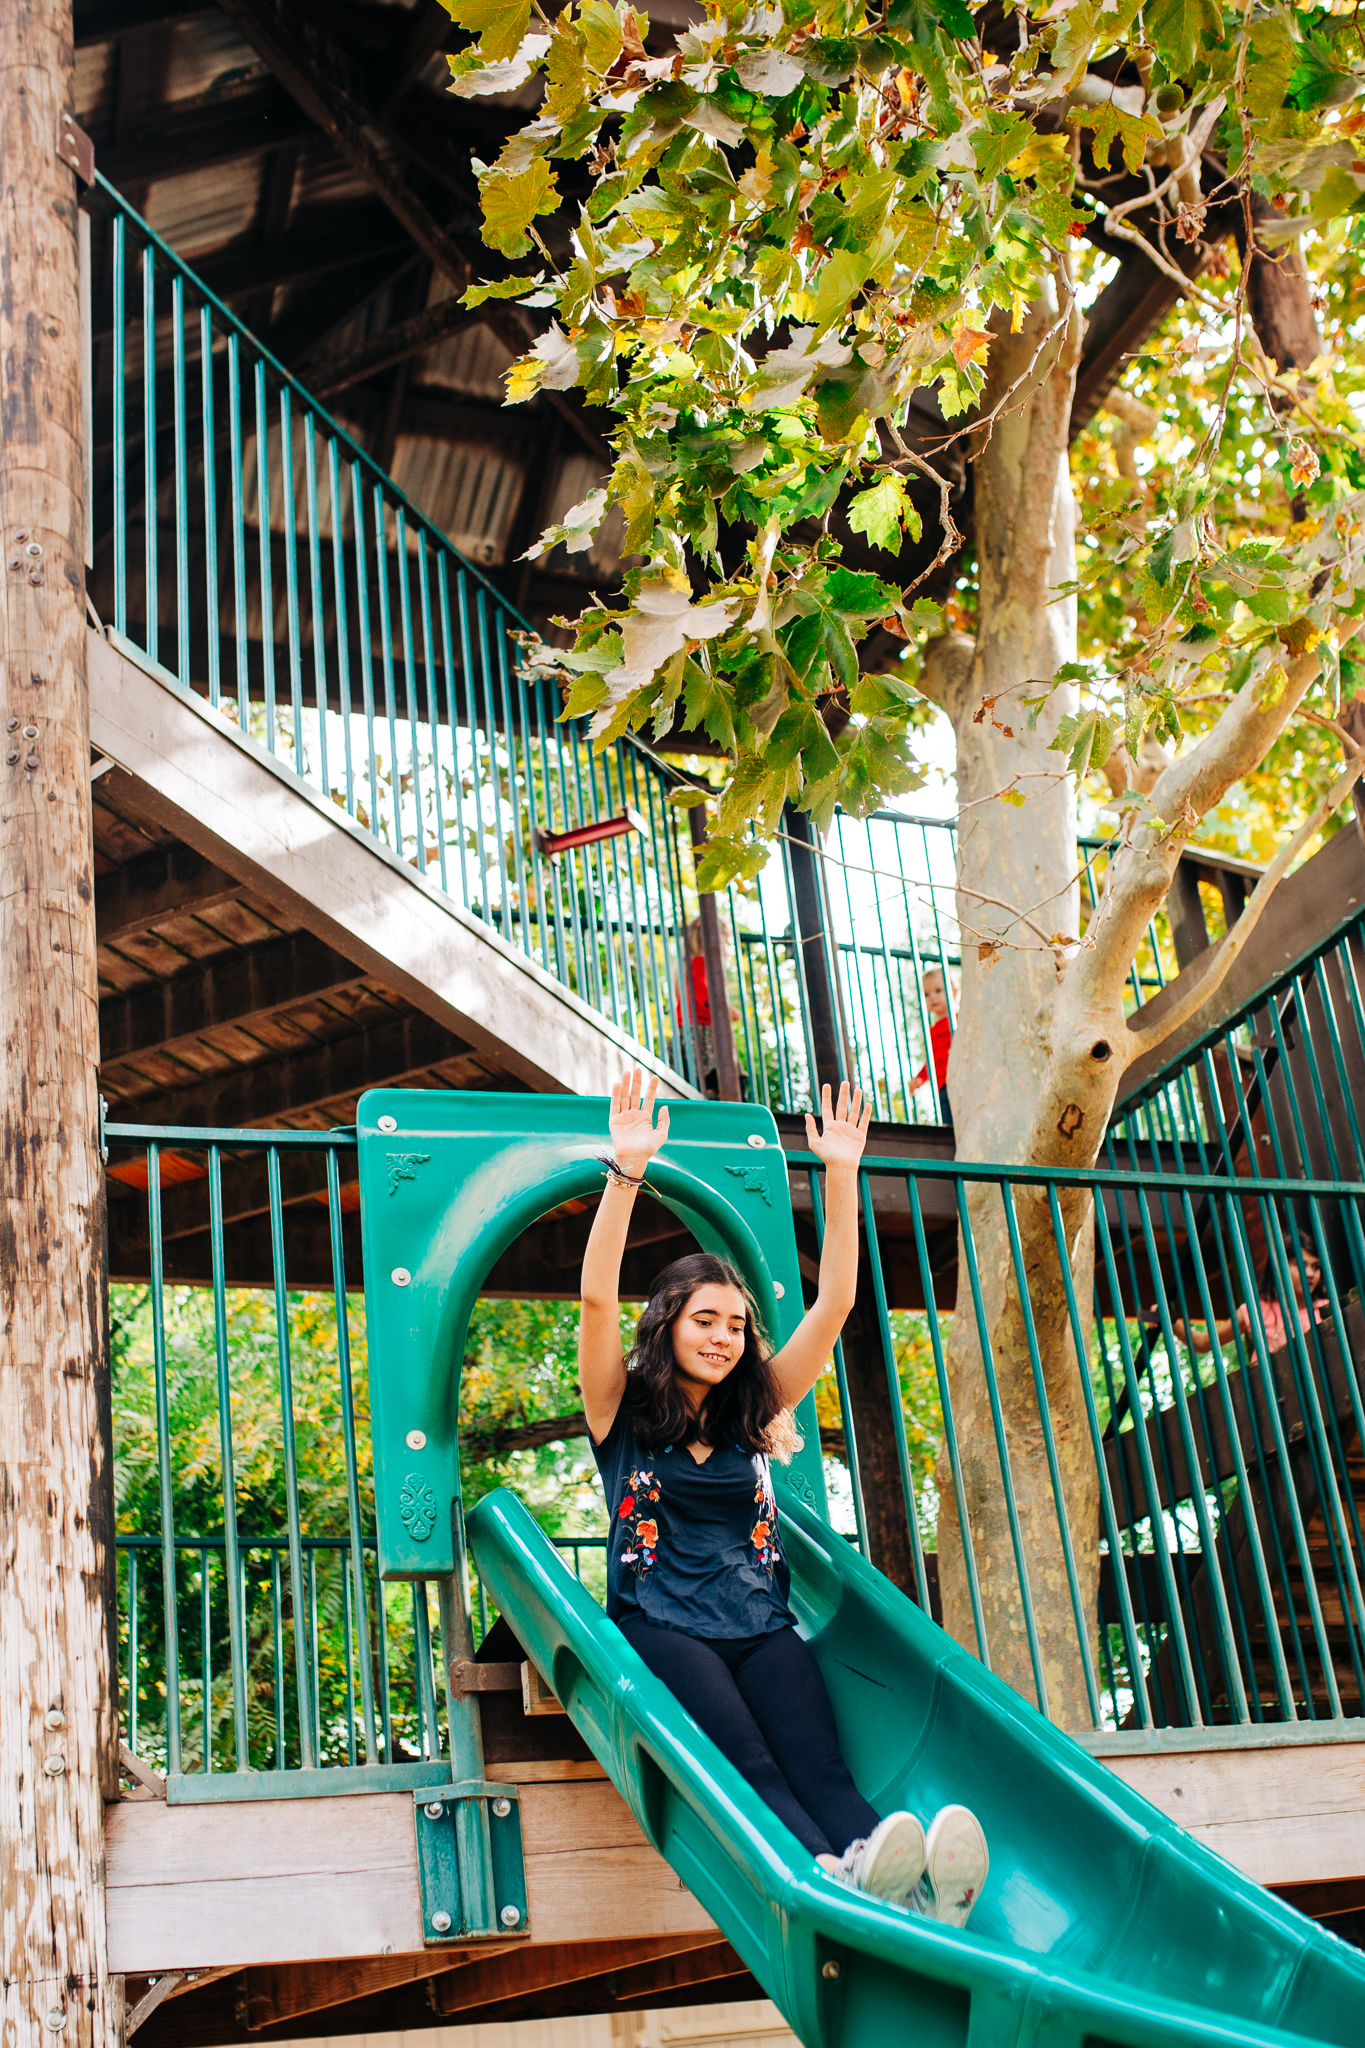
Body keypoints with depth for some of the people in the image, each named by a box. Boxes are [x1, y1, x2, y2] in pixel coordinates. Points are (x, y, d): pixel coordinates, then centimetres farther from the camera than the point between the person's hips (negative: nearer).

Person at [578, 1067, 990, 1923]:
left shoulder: (753, 1412, 18)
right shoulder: (625, 1411, 8)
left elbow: (834, 1305, 12)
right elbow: (598, 1298, -9)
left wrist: (841, 1175, 4)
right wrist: (627, 1170, -18)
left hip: (761, 1625, 3)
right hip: (663, 1625, -3)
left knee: (820, 1767, -25)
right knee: (746, 1762, -31)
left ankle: (914, 1890, -52)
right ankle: (842, 1881, -58)